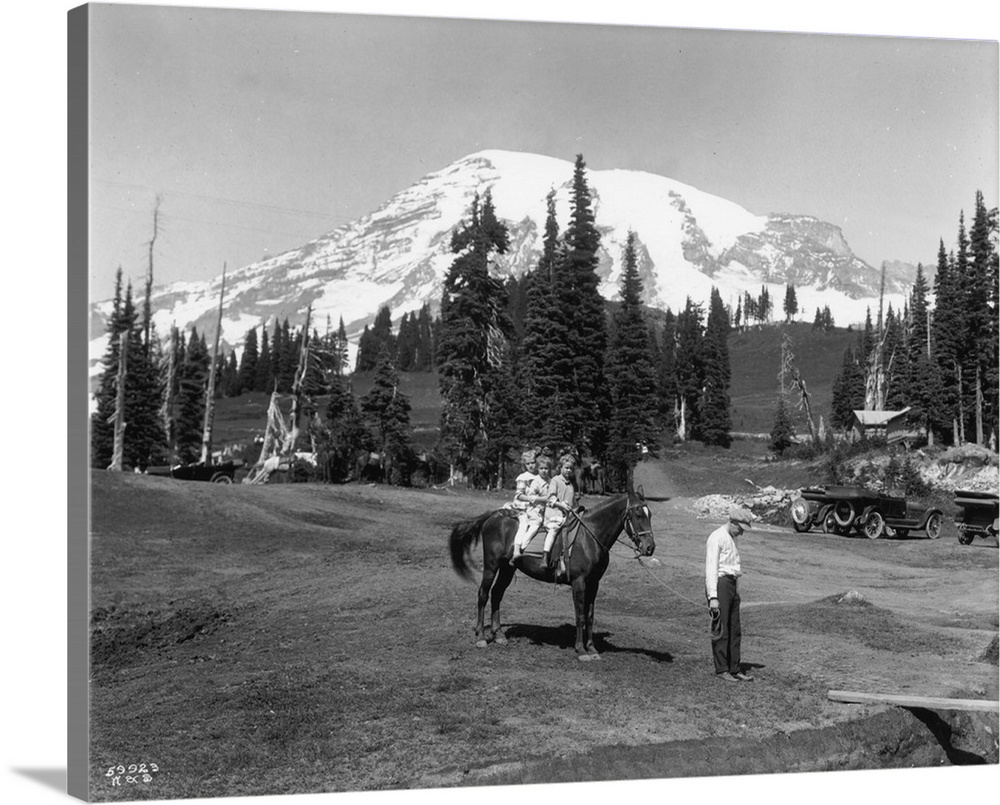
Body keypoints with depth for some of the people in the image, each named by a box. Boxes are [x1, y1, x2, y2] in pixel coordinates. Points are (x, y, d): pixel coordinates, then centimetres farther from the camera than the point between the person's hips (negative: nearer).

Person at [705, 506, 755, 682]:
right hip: (719, 584, -9)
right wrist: (712, 597, -23)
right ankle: (721, 670, 3)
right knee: (721, 630, -4)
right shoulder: (716, 538, -12)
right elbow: (711, 568, -17)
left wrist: (737, 589, 19)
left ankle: (735, 669, 14)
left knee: (734, 630, 9)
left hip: (732, 585, 9)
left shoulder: (732, 539, 17)